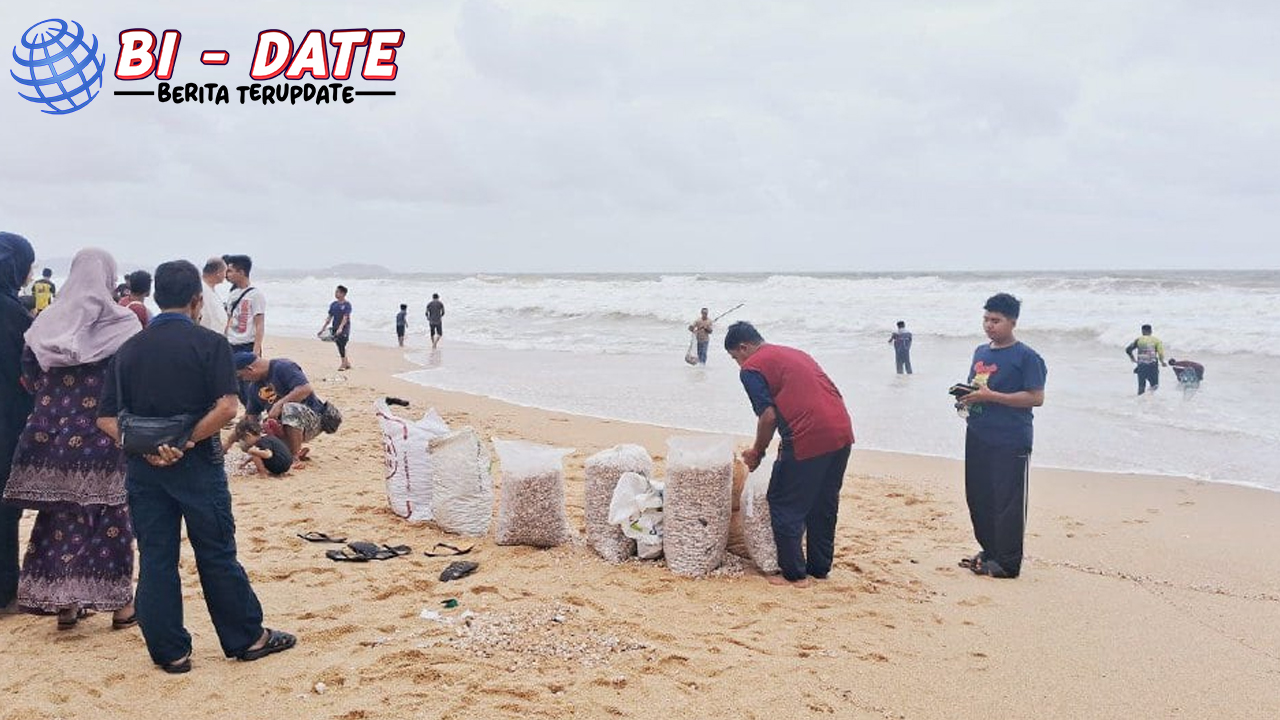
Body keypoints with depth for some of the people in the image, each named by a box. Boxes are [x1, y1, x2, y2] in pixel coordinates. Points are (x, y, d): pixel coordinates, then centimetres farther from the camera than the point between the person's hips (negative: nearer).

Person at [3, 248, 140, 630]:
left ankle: (63, 602, 16)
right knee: (111, 518, 6)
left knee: (62, 516, 13)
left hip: (53, 437, 3)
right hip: (105, 440, -3)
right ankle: (119, 602, 11)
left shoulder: (47, 322, 4)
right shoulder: (123, 323, -7)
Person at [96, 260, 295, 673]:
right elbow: (226, 407, -19)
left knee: (155, 559, 9)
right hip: (197, 466, -3)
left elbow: (106, 418, 2)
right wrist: (185, 442, -13)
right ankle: (247, 639, 17)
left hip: (143, 469, 4)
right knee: (217, 555, 6)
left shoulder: (129, 349, 6)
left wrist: (144, 448, -8)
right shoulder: (209, 343, -7)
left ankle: (169, 651, 16)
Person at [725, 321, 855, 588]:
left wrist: (757, 453, 6)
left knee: (785, 507, 7)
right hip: (842, 432, 8)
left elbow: (769, 416, -9)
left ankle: (795, 574, 13)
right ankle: (820, 568, 30)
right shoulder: (793, 353, 25)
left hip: (808, 439, -8)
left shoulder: (751, 368, 0)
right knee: (824, 505, 20)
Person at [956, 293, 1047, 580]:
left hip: (1011, 442, -8)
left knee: (1008, 502, -3)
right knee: (978, 496, 13)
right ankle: (989, 551, 27)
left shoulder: (1026, 357, -9)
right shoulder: (980, 352, 13)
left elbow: (1036, 397, -15)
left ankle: (1007, 562, 6)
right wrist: (965, 397, 0)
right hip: (978, 437, 8)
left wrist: (990, 396, -20)